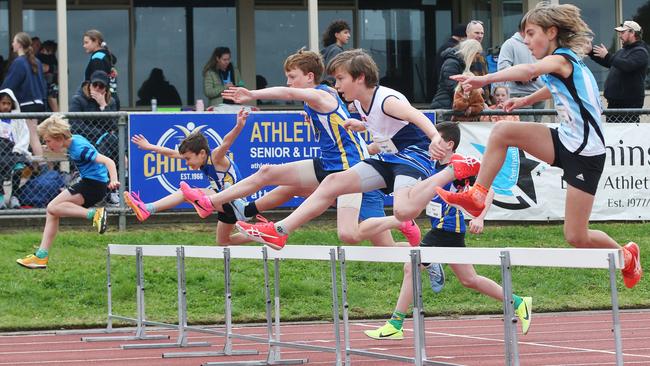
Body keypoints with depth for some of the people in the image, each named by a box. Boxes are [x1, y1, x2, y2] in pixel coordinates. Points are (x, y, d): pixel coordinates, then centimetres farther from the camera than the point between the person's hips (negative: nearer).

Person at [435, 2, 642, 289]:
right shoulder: (560, 63, 9)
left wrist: (485, 79, -49)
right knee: (502, 131, -10)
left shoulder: (562, 59, -18)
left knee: (576, 237, -3)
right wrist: (525, 100, 30)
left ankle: (627, 256, 24)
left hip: (586, 154, -9)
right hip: (565, 141, 9)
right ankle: (477, 197, -6)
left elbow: (530, 70, -41)